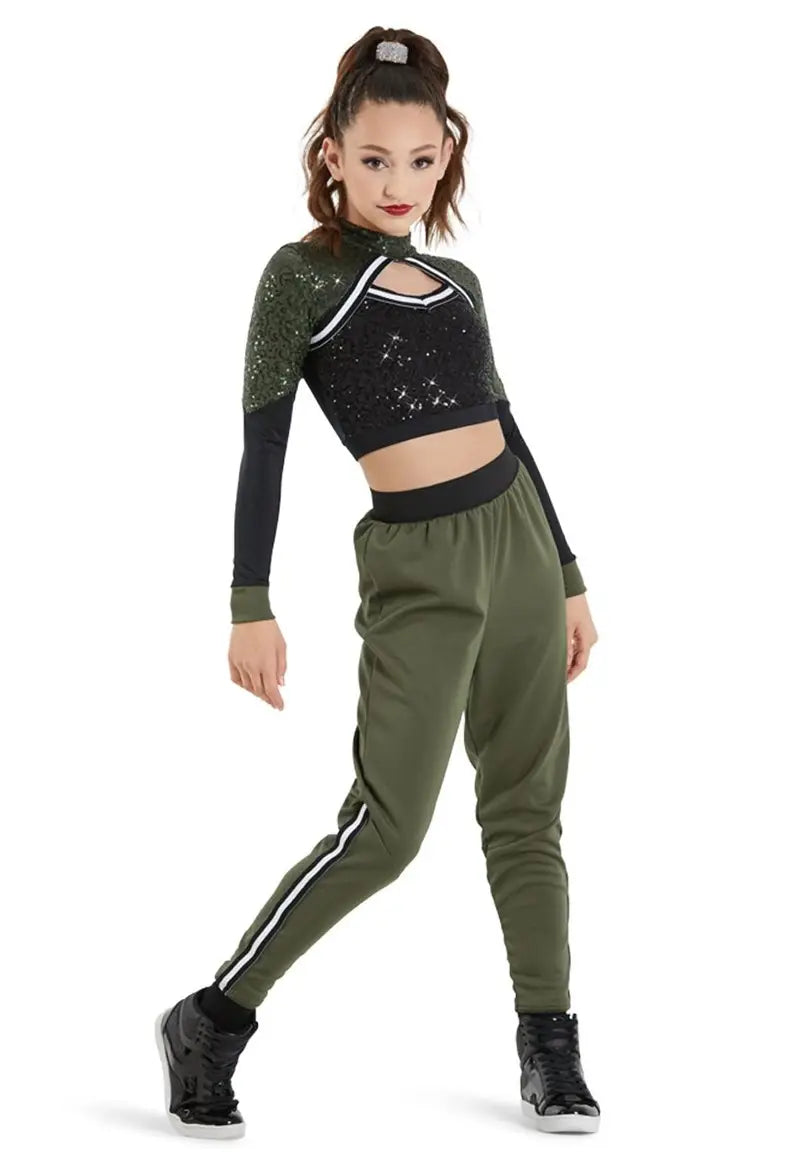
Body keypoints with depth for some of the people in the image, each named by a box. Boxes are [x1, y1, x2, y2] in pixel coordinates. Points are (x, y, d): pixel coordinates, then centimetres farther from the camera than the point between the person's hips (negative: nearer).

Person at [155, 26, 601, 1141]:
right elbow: (264, 446, -7)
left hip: (518, 544, 6)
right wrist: (251, 607, -13)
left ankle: (550, 1046, 17)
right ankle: (212, 1023, 3)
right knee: (385, 826, -10)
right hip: (415, 568, -6)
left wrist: (568, 580, 18)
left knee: (528, 807, 8)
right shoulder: (305, 275, -3)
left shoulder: (457, 282, 12)